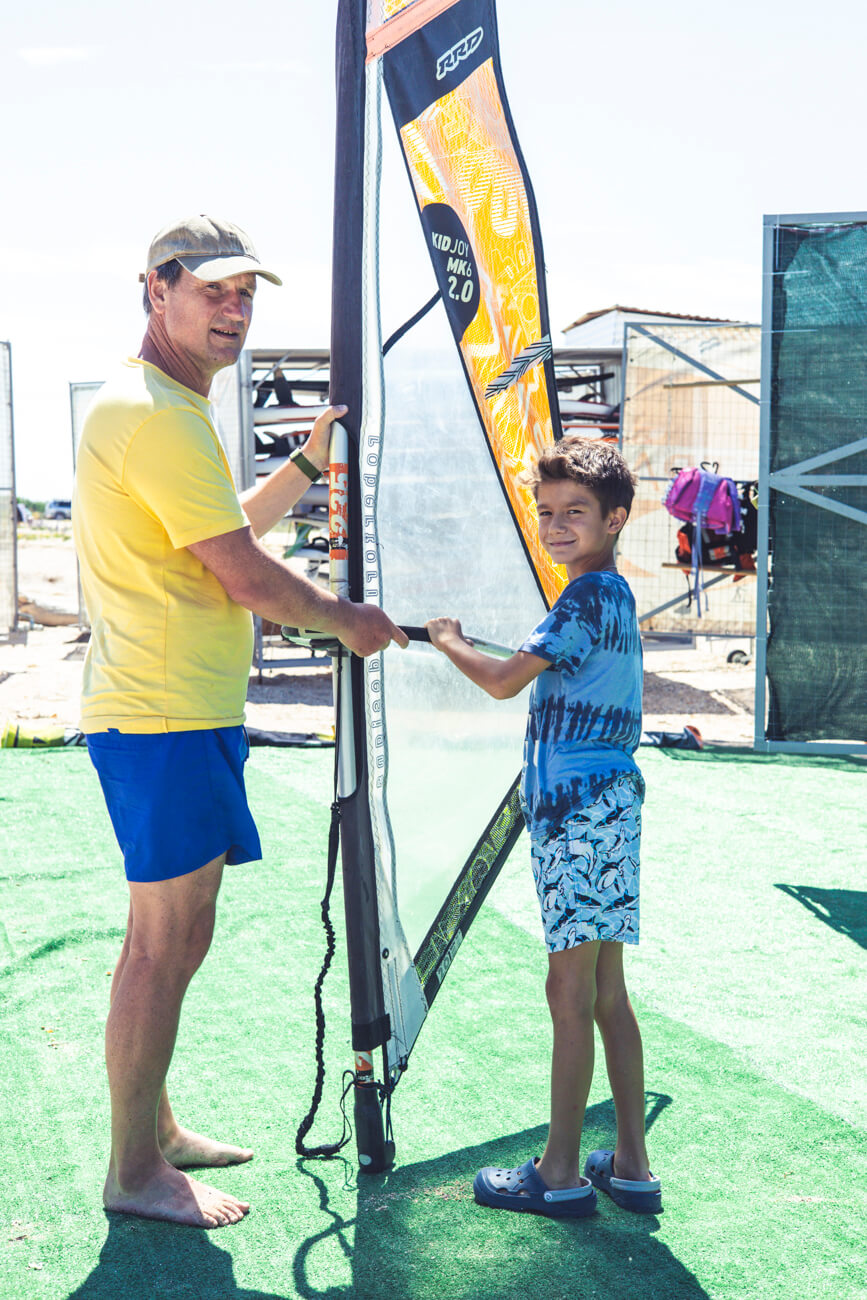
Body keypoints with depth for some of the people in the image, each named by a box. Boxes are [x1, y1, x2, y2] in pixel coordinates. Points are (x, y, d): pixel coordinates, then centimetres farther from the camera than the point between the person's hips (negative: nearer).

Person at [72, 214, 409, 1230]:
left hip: (184, 710, 11)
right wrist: (350, 621, -1)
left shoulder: (165, 407, 19)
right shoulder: (156, 414, -16)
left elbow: (225, 532, 28)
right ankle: (134, 1172, 9)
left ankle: (153, 1129, 30)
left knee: (177, 938, 17)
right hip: (165, 720, -11)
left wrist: (308, 465, 23)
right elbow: (247, 579, -16)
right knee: (162, 945, -3)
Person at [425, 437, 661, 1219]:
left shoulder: (590, 596, -13)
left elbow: (504, 681, -13)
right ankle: (631, 1166, 17)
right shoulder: (614, 594, 18)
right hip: (605, 805, 10)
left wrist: (449, 642, 3)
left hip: (580, 811, -10)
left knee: (570, 992, -4)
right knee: (606, 991, 12)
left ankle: (561, 1174, 5)